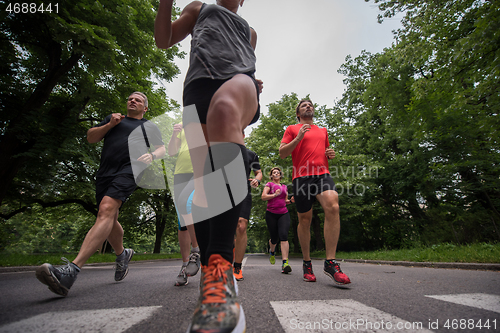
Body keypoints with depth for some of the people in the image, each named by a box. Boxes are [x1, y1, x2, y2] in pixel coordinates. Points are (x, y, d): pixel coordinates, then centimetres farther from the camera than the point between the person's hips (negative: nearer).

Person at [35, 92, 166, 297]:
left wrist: (151, 155, -12)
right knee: (109, 219, 9)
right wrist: (110, 125, 5)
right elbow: (91, 138, 22)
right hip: (106, 171, 5)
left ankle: (71, 271, -34)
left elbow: (162, 149, 11)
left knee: (106, 210, -26)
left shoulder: (149, 127, 20)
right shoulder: (113, 118, 28)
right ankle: (122, 254, 32)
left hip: (129, 170, -5)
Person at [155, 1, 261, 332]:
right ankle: (212, 275, -14)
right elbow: (163, 40, 29)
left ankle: (222, 261, -48)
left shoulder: (249, 31, 40)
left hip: (240, 78, -1)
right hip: (200, 81, 2)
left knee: (225, 107, -40)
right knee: (202, 178, -18)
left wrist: (252, 85, 14)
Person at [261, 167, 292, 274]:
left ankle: (285, 263, -22)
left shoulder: (285, 187, 19)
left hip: (283, 214, 2)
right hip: (271, 214, -2)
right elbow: (263, 197, -7)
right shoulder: (269, 184, 7)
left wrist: (290, 201, 5)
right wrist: (274, 195, -20)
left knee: (283, 235, -18)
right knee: (274, 238, 4)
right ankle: (272, 251, 40)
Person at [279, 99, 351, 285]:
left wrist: (331, 154, 11)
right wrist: (299, 137, -9)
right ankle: (307, 263, 21)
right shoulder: (292, 129, 13)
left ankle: (330, 263, -19)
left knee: (333, 206, -25)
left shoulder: (323, 131, 26)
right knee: (304, 220, 2)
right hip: (302, 177, -2)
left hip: (322, 174, 3)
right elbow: (282, 153, 3)